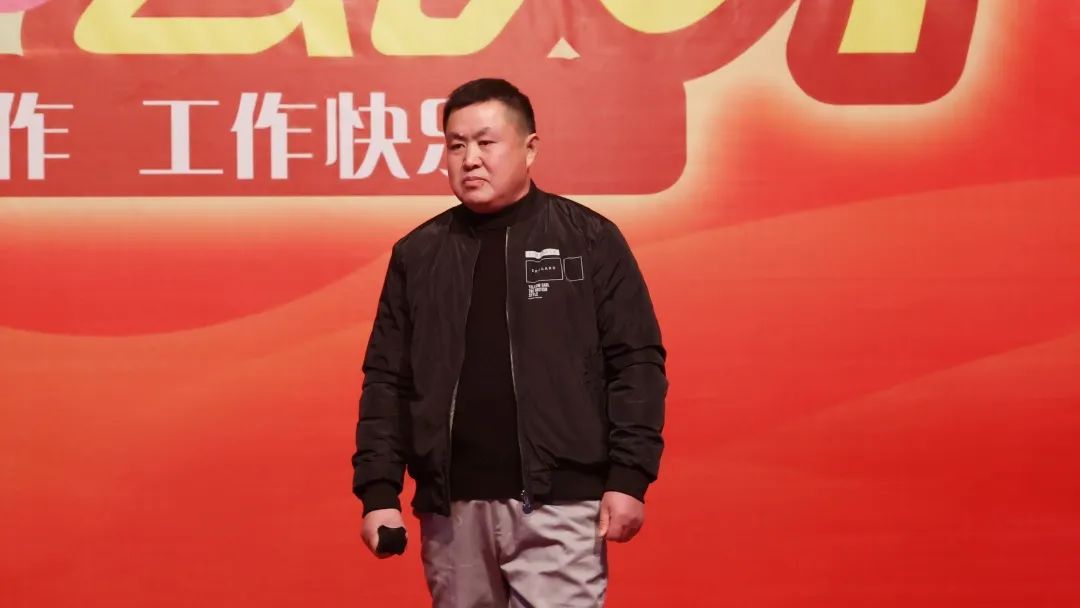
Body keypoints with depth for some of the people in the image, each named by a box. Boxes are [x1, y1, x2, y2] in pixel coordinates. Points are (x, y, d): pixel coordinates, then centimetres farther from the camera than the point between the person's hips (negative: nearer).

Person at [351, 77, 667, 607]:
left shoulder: (589, 239, 1)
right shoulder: (417, 254, 10)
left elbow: (636, 363, -1)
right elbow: (387, 380, 10)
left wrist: (628, 477, -9)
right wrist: (379, 490, 2)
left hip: (558, 504, -3)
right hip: (451, 507, 4)